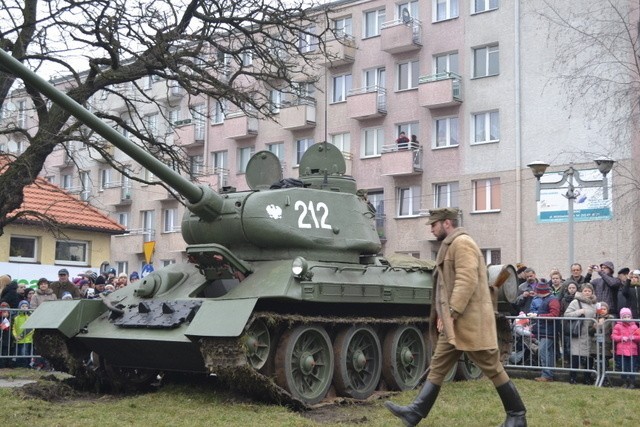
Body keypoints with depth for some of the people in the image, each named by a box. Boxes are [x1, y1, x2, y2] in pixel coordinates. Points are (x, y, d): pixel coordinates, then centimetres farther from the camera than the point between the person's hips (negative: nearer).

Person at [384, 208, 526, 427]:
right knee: (437, 367, 6)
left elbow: (467, 281, -24)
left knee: (493, 368, 0)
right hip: (454, 323, 10)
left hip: (470, 320, -10)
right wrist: (444, 316, 16)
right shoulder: (451, 245, 19)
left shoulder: (462, 243, -13)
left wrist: (450, 314, -23)